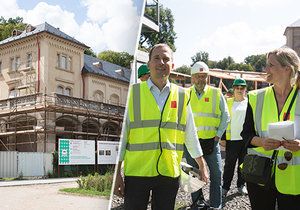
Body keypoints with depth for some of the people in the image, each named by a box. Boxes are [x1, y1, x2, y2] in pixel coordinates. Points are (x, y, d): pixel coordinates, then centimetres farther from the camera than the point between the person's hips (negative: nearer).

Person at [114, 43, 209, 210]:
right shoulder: (133, 93, 0)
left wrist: (202, 166, 16)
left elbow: (191, 134, 13)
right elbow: (121, 133, 1)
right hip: (136, 172, -2)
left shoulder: (182, 96, 6)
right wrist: (117, 173, -1)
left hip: (169, 172, 2)